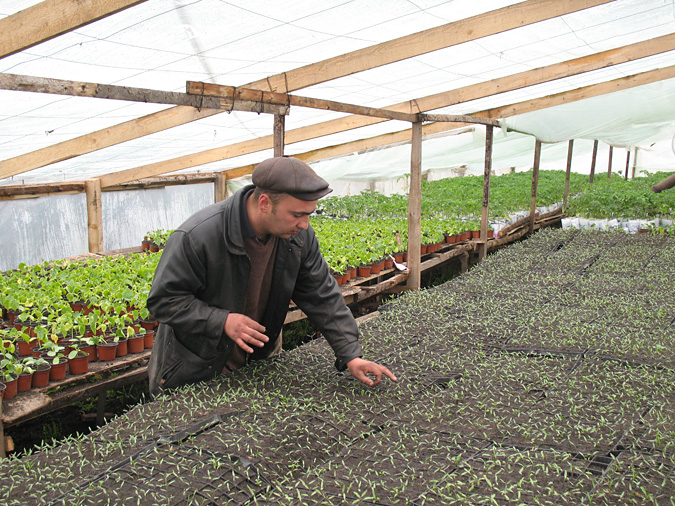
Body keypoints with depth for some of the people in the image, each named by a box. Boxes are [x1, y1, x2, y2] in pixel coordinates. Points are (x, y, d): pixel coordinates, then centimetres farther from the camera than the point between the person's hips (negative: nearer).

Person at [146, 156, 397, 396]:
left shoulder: (300, 236, -11)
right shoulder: (196, 237, -28)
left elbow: (322, 297, -4)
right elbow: (162, 300, -20)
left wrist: (351, 356, -9)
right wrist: (222, 321, -31)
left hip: (257, 361, 5)